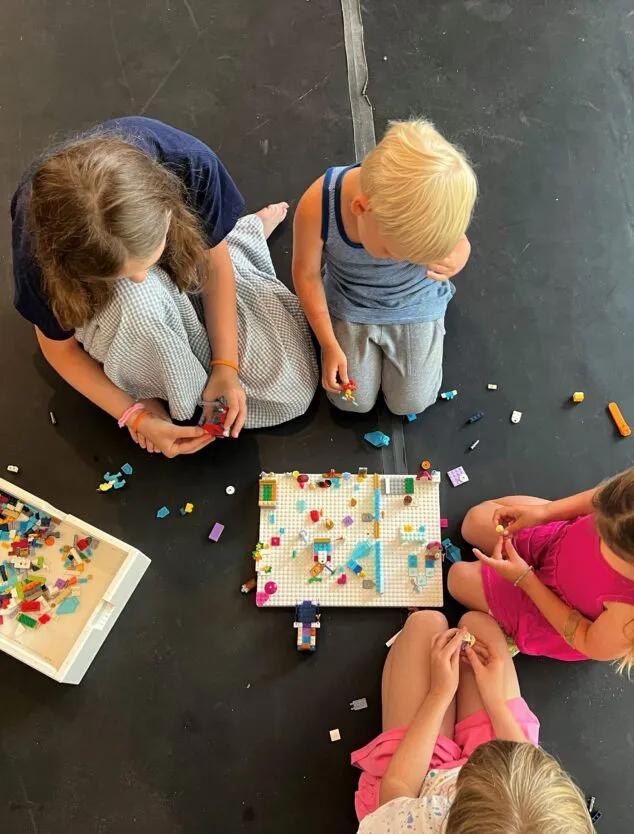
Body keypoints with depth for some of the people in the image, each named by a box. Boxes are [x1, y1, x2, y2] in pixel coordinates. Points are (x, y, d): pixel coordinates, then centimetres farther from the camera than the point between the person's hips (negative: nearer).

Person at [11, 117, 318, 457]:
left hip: (186, 267, 2)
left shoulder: (190, 166, -37)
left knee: (293, 390, -1)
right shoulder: (38, 247, -37)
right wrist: (135, 414, -22)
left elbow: (215, 264, -18)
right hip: (103, 302, -1)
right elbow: (59, 345, -18)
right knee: (133, 301, -42)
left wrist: (226, 365, -24)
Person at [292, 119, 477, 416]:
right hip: (349, 307, 0)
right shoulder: (316, 207, -37)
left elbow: (459, 243, -9)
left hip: (415, 306, 0)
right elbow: (306, 273, -17)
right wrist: (330, 344, -11)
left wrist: (453, 261, -34)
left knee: (410, 404, 10)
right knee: (352, 402, 7)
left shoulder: (431, 204, -33)